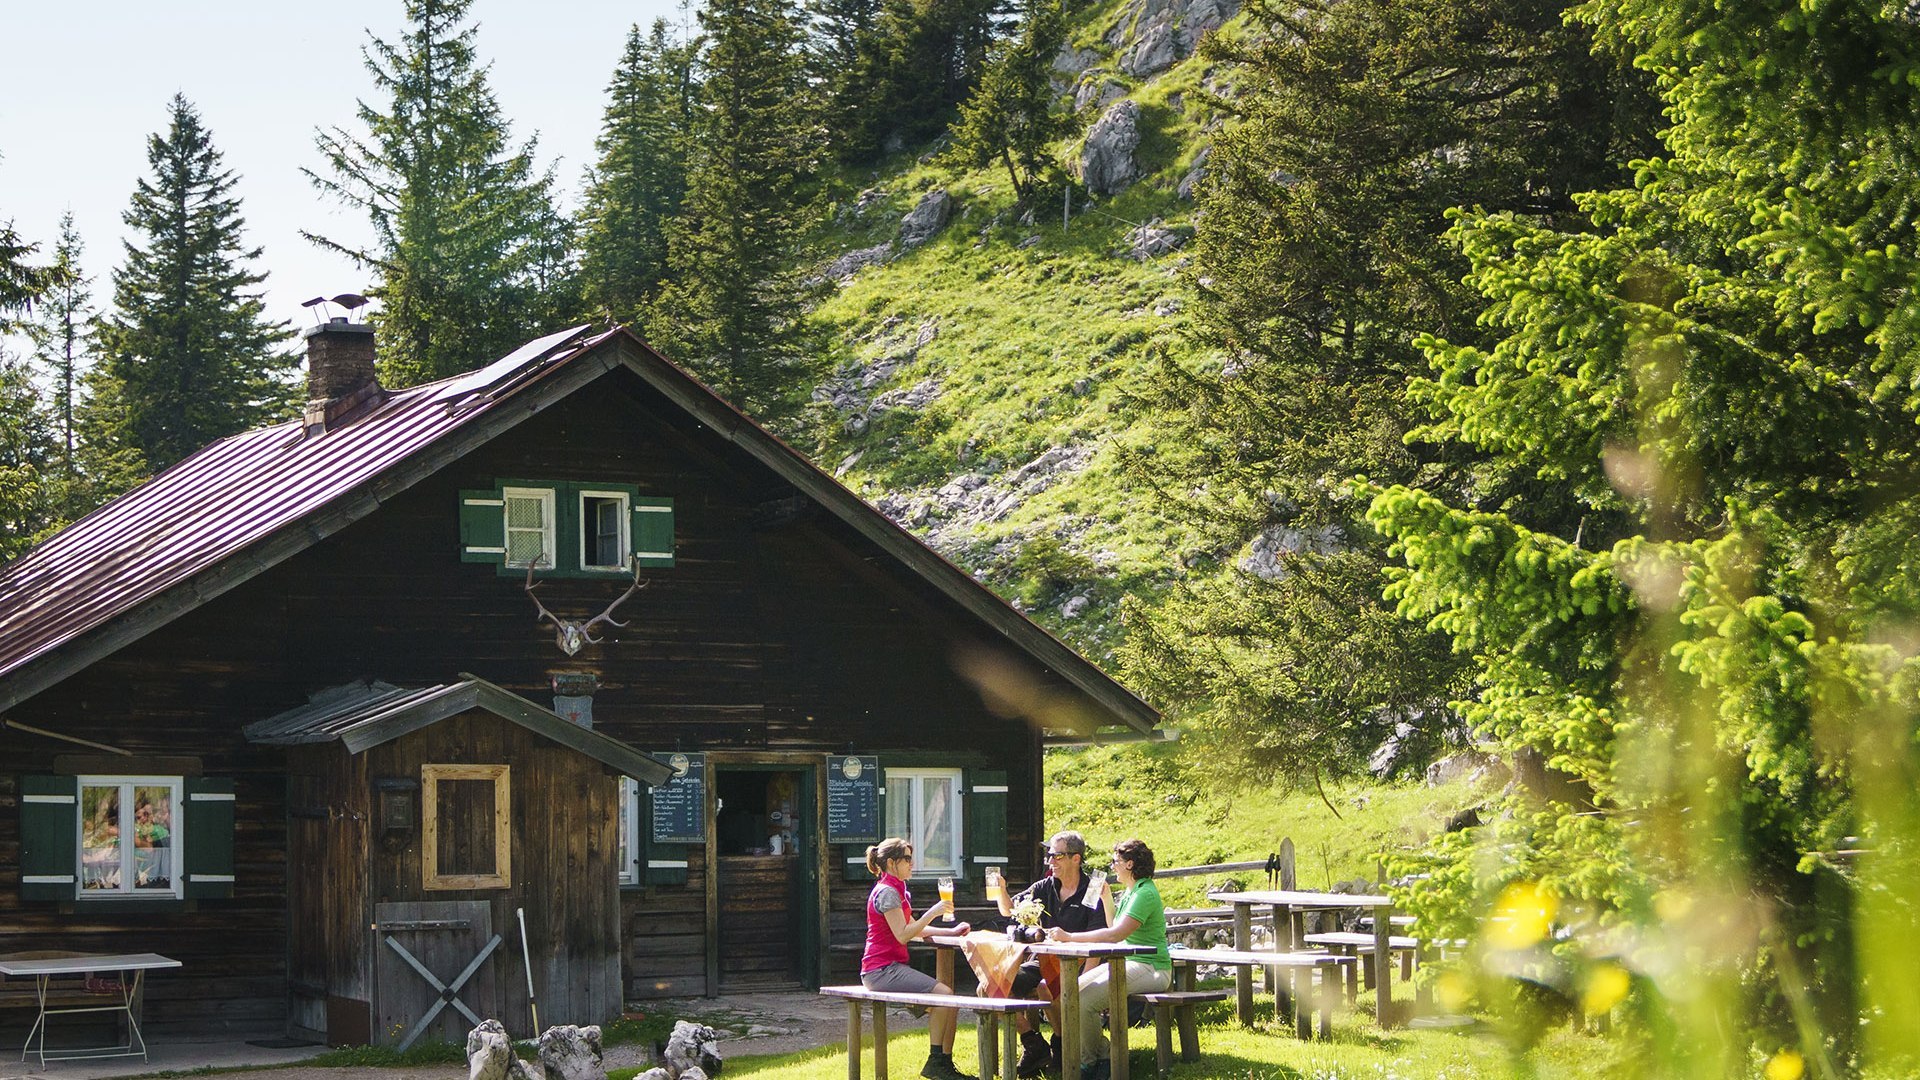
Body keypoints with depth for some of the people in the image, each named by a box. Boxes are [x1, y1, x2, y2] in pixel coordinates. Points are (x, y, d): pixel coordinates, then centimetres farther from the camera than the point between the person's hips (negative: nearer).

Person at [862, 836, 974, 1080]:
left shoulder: (896, 890, 21)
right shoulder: (887, 892, -12)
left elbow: (913, 929, 22)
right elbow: (903, 935, -18)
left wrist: (951, 931, 13)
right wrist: (933, 913, -17)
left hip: (892, 967, 10)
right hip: (881, 969, -10)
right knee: (942, 992, -21)